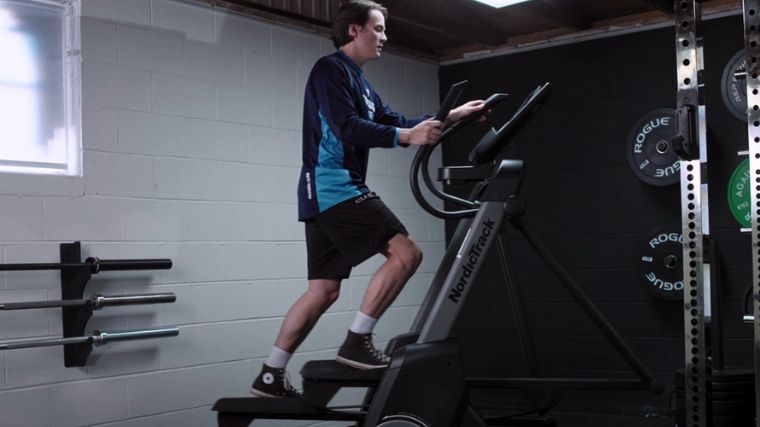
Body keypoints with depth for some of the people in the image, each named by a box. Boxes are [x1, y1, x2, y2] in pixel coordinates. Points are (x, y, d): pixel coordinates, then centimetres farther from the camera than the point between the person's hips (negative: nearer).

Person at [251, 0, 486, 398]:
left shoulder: (359, 82, 24)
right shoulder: (330, 69, -6)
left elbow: (393, 121, 23)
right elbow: (347, 128, -19)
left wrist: (451, 115, 19)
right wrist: (405, 136, -24)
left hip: (329, 193, 10)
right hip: (333, 188, -10)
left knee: (325, 290, 8)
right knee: (405, 252, -13)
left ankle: (270, 376, 11)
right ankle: (357, 343, -10)